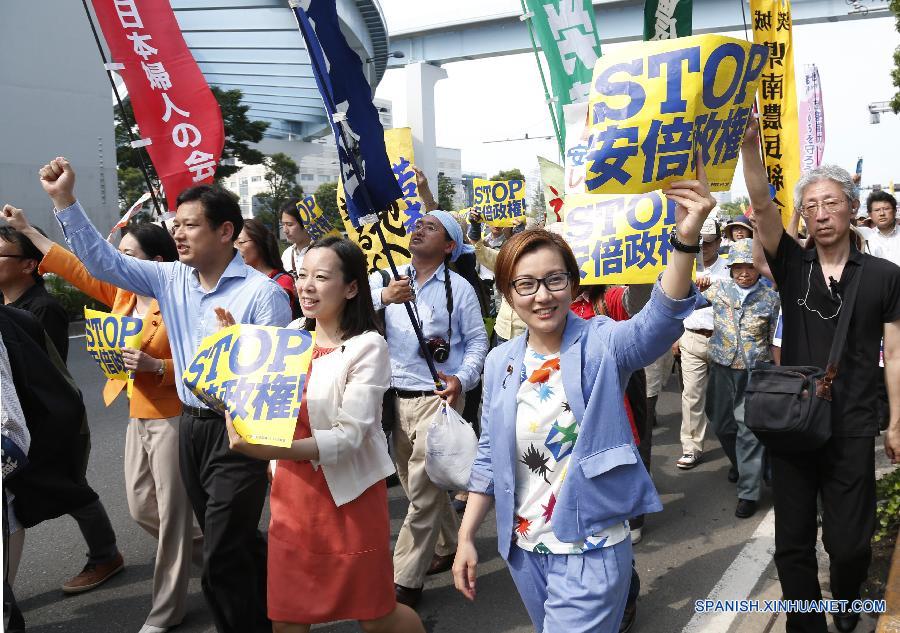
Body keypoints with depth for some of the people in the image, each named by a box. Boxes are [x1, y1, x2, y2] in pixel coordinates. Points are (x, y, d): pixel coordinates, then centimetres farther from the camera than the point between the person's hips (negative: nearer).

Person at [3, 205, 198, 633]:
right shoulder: (121, 295, 6)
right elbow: (76, 270, 12)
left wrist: (154, 365, -30)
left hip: (170, 419, -8)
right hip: (137, 418, 8)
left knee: (171, 512, 2)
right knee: (141, 508, 17)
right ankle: (196, 544, 43)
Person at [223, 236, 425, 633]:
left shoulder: (368, 346, -13)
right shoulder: (292, 335, 5)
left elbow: (350, 435, -21)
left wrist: (273, 450, -32)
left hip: (349, 494, -5)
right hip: (292, 491, 5)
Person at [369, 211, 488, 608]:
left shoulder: (459, 288, -2)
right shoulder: (388, 280, 6)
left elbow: (477, 340, 0)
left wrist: (462, 379, -16)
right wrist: (382, 296, -25)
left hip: (438, 397, -5)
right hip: (396, 397, 5)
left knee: (423, 490, -6)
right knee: (416, 483, 17)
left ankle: (405, 581, 2)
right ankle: (448, 545, 39)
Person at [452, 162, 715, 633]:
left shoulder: (602, 343, -12)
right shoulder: (500, 361, 1)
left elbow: (659, 321, -33)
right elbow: (490, 455, 8)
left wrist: (686, 239, -48)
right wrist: (466, 537, 6)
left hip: (590, 550, -5)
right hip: (522, 548, 5)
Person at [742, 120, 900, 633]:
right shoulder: (793, 266, 3)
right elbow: (762, 206, -13)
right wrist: (750, 143, -27)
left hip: (852, 431, -1)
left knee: (849, 543, 7)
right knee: (793, 546, 7)